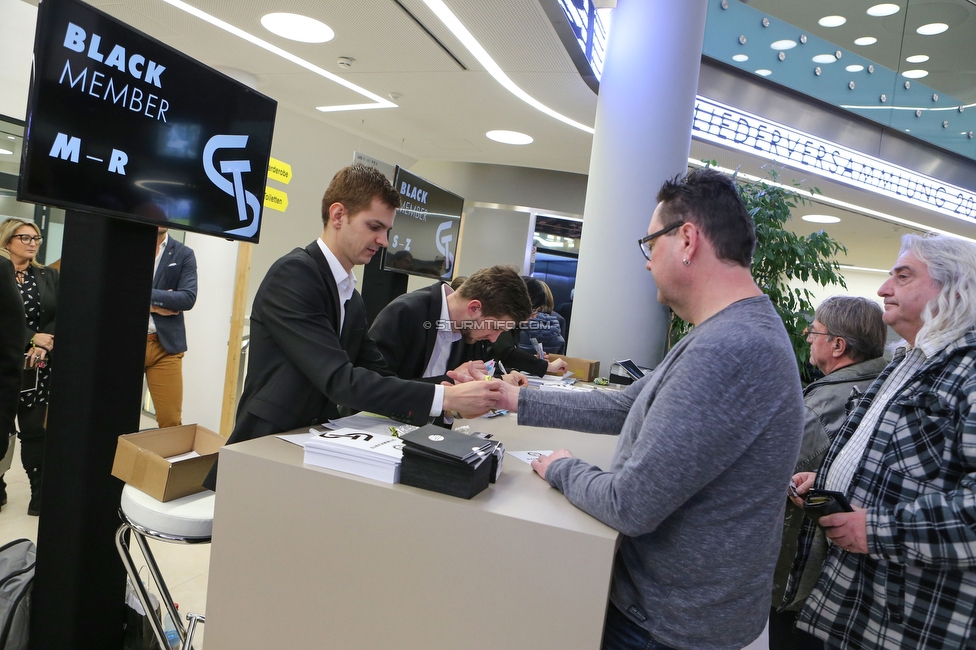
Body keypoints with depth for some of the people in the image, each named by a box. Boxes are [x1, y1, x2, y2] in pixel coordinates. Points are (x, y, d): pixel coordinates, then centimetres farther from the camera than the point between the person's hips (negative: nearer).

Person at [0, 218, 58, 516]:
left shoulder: (49, 276, 10)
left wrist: (44, 343, -12)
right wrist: (30, 339, -18)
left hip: (37, 367, 2)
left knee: (34, 431, 2)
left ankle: (40, 497, 7)